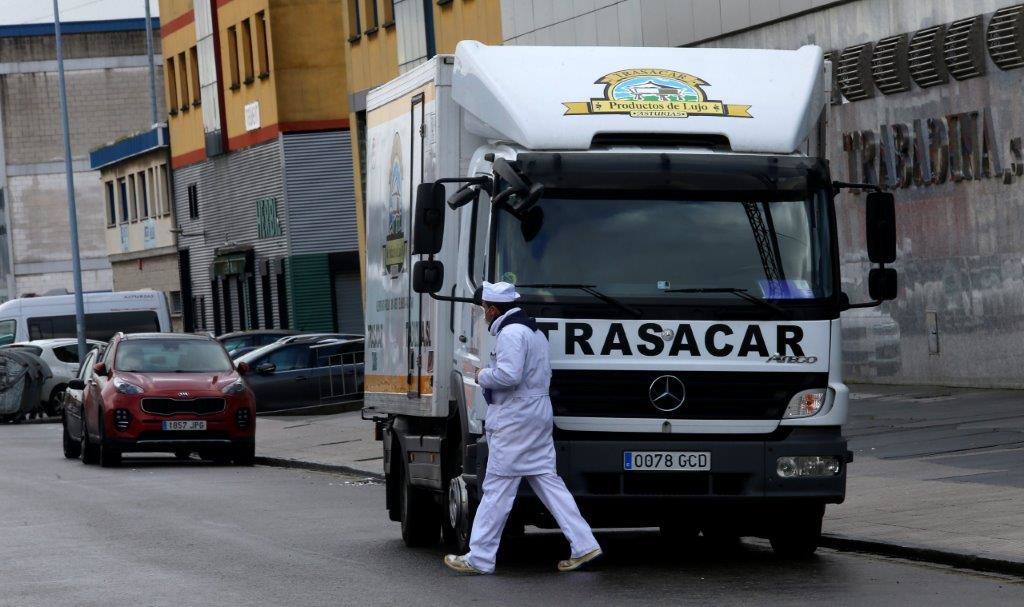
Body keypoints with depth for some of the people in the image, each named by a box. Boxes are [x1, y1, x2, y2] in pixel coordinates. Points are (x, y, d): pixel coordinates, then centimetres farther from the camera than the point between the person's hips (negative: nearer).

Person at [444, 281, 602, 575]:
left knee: (497, 487, -6)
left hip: (514, 419, -10)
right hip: (538, 415, 10)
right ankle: (584, 545, 5)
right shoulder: (534, 331, 19)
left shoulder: (510, 333, -14)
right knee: (547, 480, 10)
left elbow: (508, 375, -26)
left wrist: (483, 375, -7)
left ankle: (479, 558, -3)